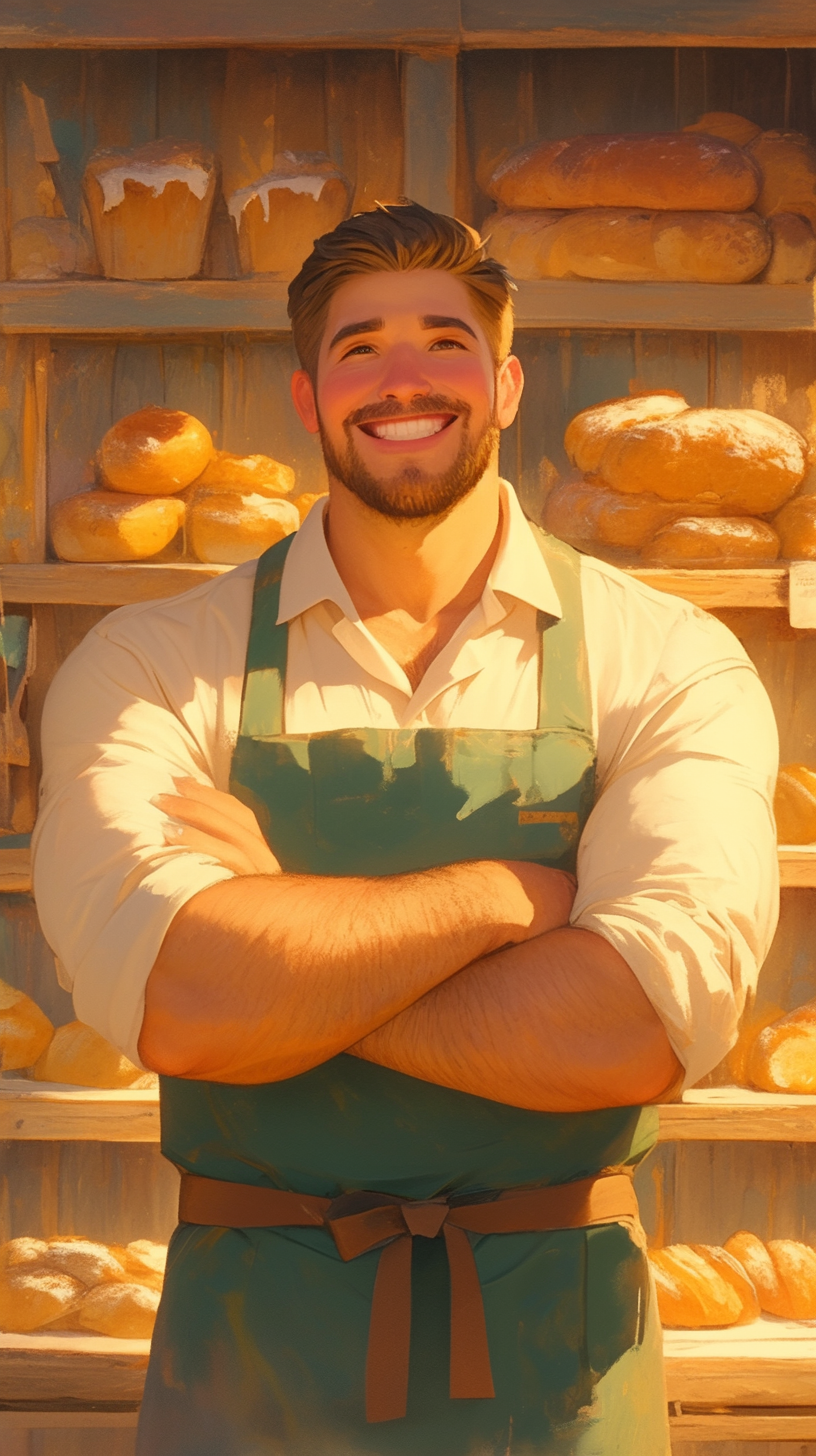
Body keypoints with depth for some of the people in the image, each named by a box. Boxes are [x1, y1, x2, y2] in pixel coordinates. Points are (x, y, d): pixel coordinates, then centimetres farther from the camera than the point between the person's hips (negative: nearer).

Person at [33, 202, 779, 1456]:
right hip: (253, 1352, 0)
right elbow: (165, 997, -21)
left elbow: (647, 1026, -20)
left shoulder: (668, 665, -5)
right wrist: (500, 891, -16)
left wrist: (282, 974, -16)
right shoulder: (152, 664, -4)